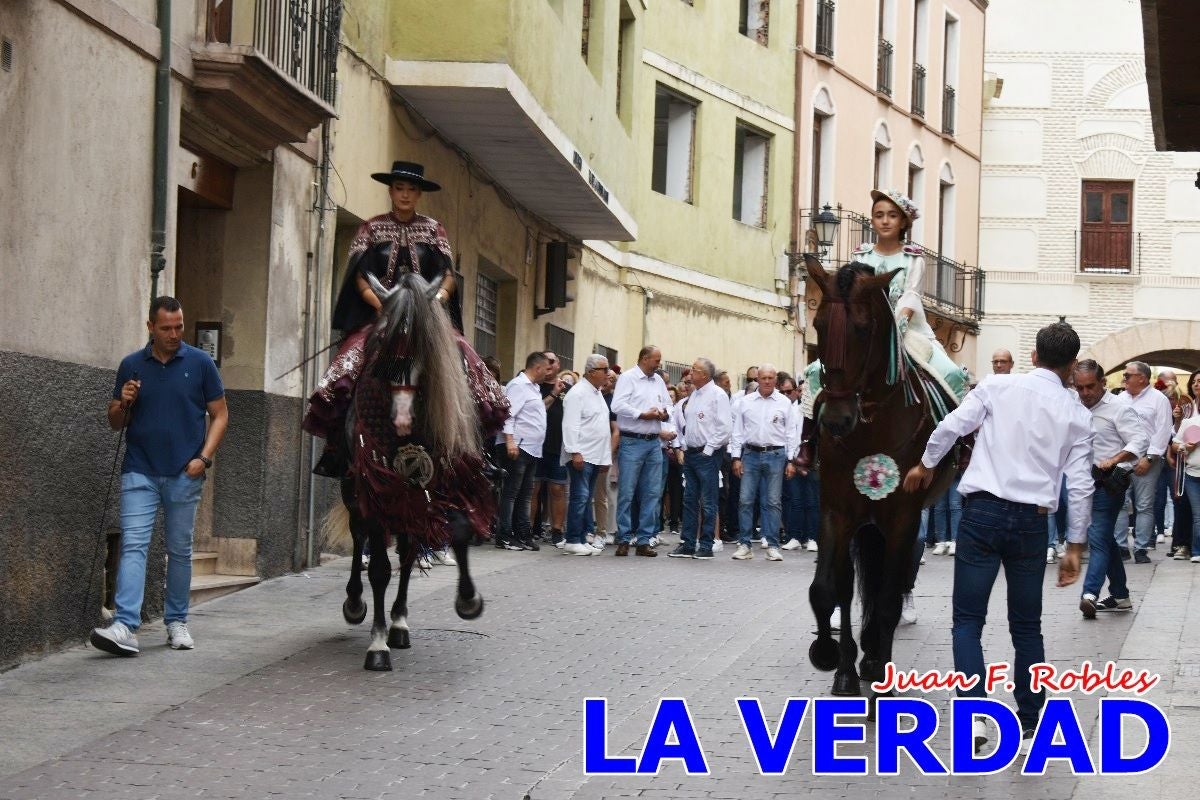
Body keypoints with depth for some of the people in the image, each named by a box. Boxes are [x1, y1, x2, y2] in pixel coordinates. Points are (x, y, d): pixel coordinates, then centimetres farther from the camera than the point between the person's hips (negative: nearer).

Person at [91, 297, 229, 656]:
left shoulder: (200, 363, 1)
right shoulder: (131, 365, 6)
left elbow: (219, 415, 4)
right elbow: (115, 422, 12)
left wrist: (204, 457, -8)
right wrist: (123, 403, -11)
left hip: (184, 475, 0)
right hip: (140, 473, 0)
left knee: (179, 550, 9)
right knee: (133, 545, -11)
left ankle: (177, 622, 21)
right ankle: (125, 627, -20)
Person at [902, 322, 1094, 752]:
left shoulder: (998, 387, 0)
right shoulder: (1077, 415, 4)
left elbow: (951, 426, -1)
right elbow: (1080, 485, 2)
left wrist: (925, 465, 17)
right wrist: (1075, 545, 9)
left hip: (984, 511, -2)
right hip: (1032, 521, 2)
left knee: (968, 620, 2)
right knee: (1027, 626, 14)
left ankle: (973, 713, -14)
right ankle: (1027, 724, 17)